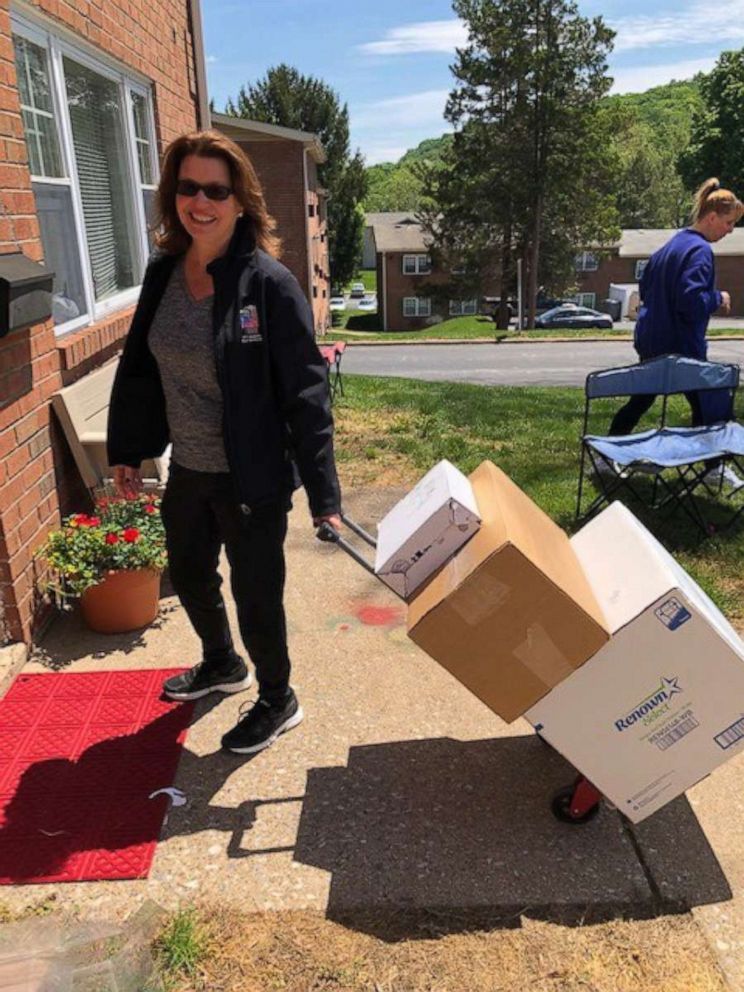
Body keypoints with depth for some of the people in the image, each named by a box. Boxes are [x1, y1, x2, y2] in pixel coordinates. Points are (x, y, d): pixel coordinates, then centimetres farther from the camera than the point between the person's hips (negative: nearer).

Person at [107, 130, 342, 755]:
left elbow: (306, 394, -19)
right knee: (189, 576, 25)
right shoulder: (163, 272, 1)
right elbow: (138, 367, 10)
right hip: (187, 470, 7)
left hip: (252, 478, -7)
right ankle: (222, 664, 54)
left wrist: (323, 495, -21)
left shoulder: (270, 284, -18)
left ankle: (278, 701, 36)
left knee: (256, 593, 8)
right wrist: (126, 449, 12)